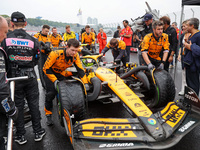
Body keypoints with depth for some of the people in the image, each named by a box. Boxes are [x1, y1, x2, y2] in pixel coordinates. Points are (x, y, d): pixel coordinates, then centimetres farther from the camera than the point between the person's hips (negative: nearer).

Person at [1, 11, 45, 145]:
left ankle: (21, 136, 23)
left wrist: (11, 69, 12)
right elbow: (36, 60, 1)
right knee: (34, 104, 12)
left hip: (14, 77, 0)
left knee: (18, 105, 11)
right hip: (30, 76, 1)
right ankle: (38, 132, 25)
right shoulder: (32, 40, -5)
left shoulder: (6, 39, -8)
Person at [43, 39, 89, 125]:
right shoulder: (55, 54, -35)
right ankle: (48, 114, 6)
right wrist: (54, 80, -32)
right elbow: (46, 68, -27)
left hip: (61, 73, 4)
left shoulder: (75, 56, -22)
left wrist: (85, 83, -22)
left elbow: (80, 69, -16)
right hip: (50, 72, -4)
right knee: (51, 93, -13)